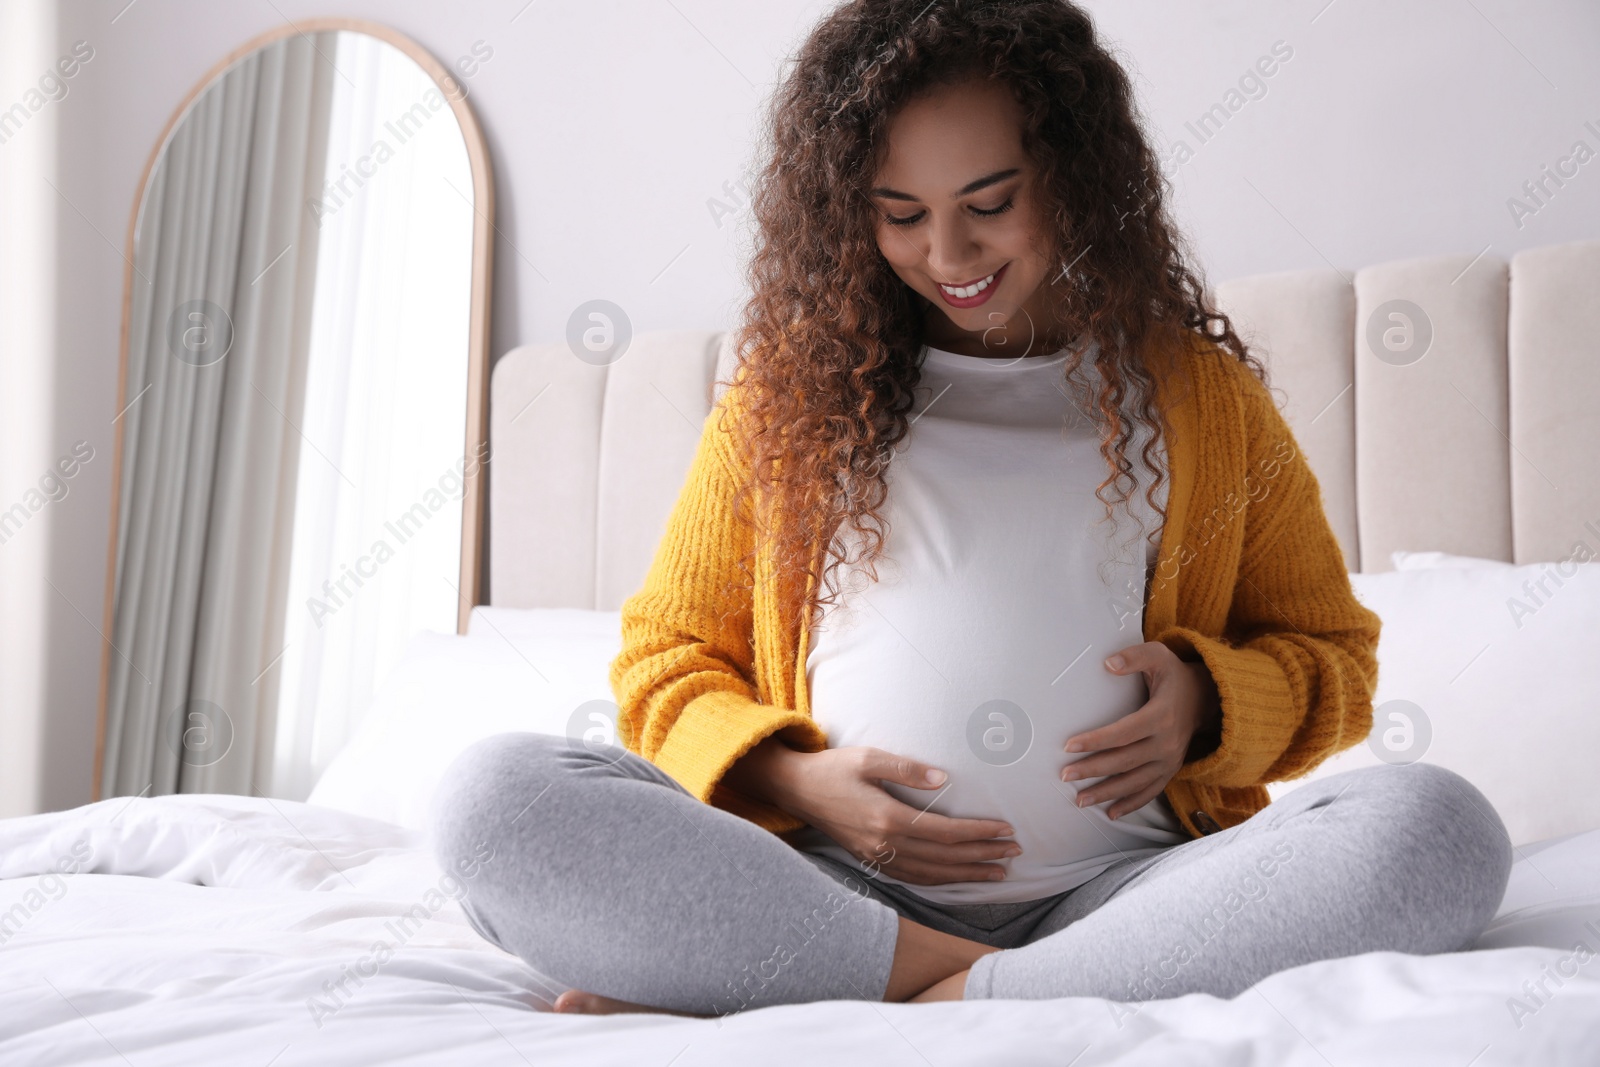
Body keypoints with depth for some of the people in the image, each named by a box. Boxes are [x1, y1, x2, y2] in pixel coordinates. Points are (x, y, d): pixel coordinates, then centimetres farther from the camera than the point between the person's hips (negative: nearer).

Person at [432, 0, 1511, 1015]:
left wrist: (1207, 697, -3)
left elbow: (1331, 655, 20)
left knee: (1437, 824, -29)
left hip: (1120, 890, 1)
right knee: (499, 792, -23)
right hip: (827, 884, 0)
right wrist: (790, 779, -6)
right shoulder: (789, 391, 14)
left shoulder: (1203, 398, 14)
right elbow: (667, 658, 15)